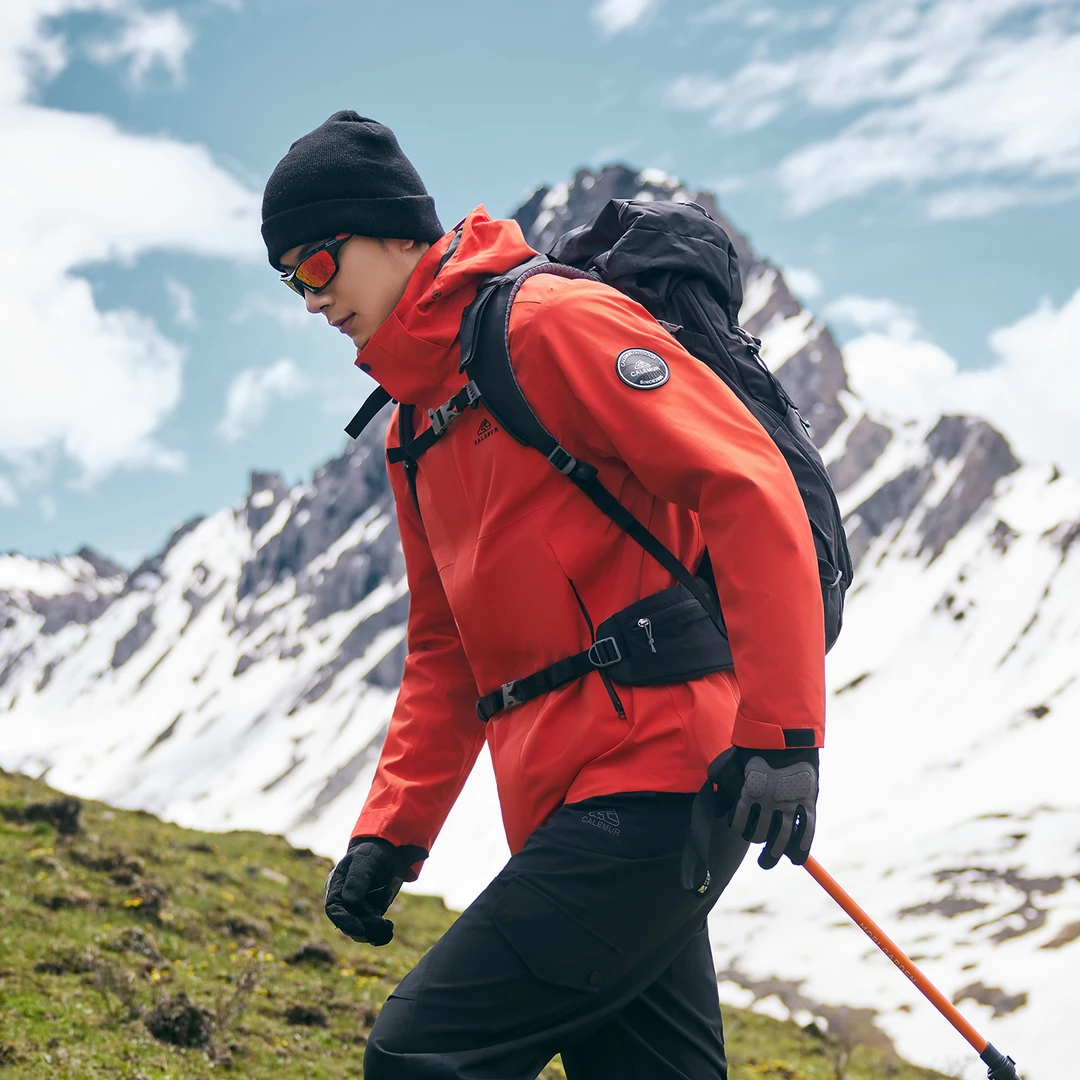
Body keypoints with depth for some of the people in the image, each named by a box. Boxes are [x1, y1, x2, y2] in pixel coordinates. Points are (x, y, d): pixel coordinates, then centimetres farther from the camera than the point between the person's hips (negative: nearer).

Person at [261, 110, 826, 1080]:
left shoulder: (551, 322, -7)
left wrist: (780, 731, -22)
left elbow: (748, 488, -16)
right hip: (563, 810, 9)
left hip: (650, 785, -9)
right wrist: (390, 831, 14)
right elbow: (446, 658, 25)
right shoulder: (415, 427, 22)